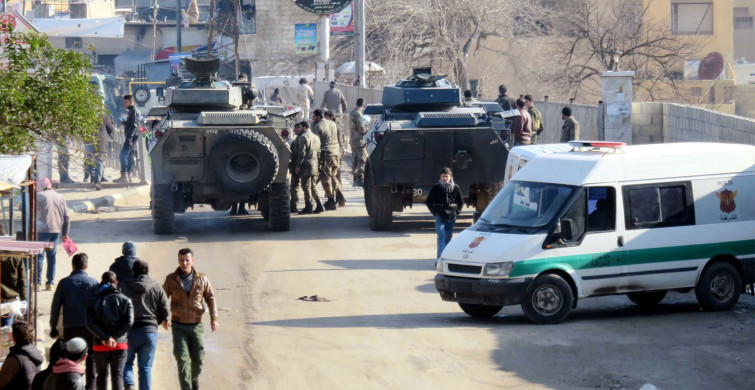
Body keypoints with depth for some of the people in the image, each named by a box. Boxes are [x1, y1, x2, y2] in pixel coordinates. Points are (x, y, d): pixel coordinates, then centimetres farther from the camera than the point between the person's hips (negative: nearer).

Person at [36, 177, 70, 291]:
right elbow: (66, 217, 11)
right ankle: (50, 283, 10)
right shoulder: (60, 197, 10)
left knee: (39, 256, -1)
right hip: (56, 230, 5)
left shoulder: (39, 196, -4)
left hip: (42, 230, -5)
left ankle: (37, 283, -6)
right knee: (52, 256, 10)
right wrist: (65, 233, 17)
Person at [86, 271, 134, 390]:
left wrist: (105, 338, -14)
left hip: (100, 345, 1)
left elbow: (90, 324, -9)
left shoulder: (93, 301, 4)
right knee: (117, 375, -3)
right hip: (120, 345, -1)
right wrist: (115, 337, -11)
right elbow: (129, 322, -9)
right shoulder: (125, 300, 3)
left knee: (102, 375, 15)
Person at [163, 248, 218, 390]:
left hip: (196, 325, 1)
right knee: (182, 358, -11)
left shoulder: (201, 279, 0)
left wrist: (214, 318, -3)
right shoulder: (171, 280, -2)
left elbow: (210, 298, 6)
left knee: (198, 359, 7)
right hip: (179, 326, -1)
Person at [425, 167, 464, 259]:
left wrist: (457, 212, 4)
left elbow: (461, 202, 16)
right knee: (441, 237, -13)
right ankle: (440, 258, -19)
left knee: (448, 238, 10)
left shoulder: (455, 188, 3)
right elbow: (428, 201, 6)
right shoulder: (436, 187, -2)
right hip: (440, 217, -3)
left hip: (451, 217, 3)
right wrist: (434, 212, -3)